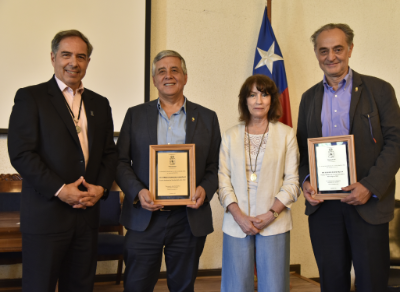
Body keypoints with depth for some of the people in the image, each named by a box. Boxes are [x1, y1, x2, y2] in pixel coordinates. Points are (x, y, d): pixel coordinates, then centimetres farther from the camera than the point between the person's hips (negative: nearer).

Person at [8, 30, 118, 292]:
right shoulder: (30, 97, -2)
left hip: (87, 214, 5)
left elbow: (110, 152, 15)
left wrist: (101, 187, -2)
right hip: (45, 215, -4)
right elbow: (21, 153, -10)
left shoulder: (100, 103, 14)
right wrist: (60, 190, -16)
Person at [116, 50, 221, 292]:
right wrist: (137, 191, -13)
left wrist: (205, 189, -13)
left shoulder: (207, 118, 7)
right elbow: (121, 161, 4)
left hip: (189, 220, 0)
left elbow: (216, 166, 7)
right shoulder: (135, 115, 8)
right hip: (144, 219, 0)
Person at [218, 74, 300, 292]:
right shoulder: (230, 136, 10)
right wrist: (239, 216, -9)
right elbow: (223, 180, 4)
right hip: (237, 225, 1)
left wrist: (271, 214, -11)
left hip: (274, 224, -1)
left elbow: (292, 182, 1)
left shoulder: (286, 134, 5)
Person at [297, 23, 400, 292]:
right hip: (322, 204, 3)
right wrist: (305, 181, -4)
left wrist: (370, 186, -16)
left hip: (368, 204, -3)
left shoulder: (378, 90, 0)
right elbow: (301, 147, 14)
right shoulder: (309, 97, 12)